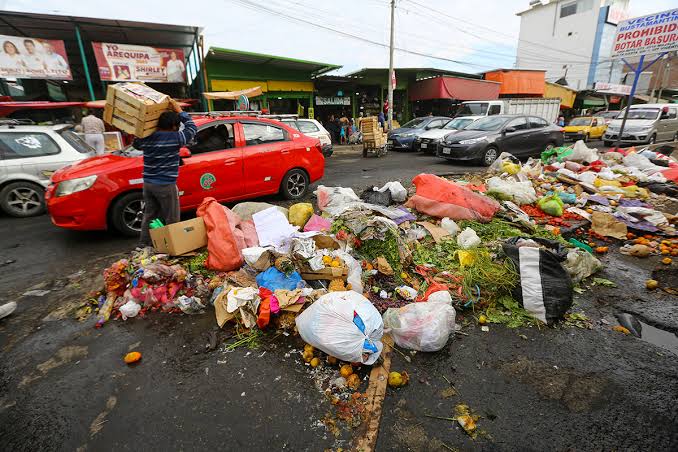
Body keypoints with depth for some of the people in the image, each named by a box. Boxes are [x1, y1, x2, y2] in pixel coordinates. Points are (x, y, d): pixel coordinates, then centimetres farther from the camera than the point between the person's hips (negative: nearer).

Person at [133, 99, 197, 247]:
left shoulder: (147, 138, 3)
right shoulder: (175, 138, -13)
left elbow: (136, 145, 26)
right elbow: (192, 127, 2)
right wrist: (179, 110, 8)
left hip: (148, 183, 7)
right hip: (166, 185, -7)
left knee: (149, 215, 17)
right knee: (171, 219, 3)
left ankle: (143, 244, 24)